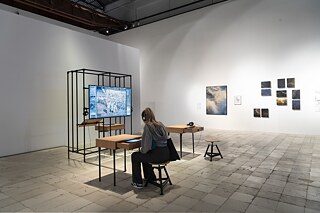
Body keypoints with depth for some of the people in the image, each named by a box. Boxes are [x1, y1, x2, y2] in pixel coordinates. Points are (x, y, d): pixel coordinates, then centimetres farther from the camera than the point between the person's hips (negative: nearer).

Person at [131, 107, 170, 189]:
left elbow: (146, 143, -16)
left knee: (134, 156, 14)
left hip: (158, 155, -8)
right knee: (144, 155, 33)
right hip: (166, 154, 8)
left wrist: (142, 150, 7)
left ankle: (138, 182, 21)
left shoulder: (147, 126, -12)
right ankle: (151, 177, 44)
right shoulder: (160, 124, 9)